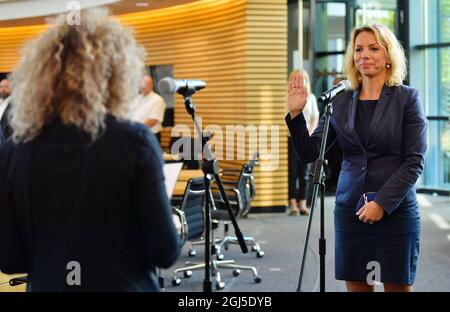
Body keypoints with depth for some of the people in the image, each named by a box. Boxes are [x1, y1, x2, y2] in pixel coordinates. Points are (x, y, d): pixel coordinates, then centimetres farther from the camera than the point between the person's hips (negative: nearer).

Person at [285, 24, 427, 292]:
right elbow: (310, 153, 5)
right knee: (357, 285, 5)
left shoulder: (407, 98, -1)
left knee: (397, 285, 2)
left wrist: (382, 203, -15)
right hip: (350, 209, 3)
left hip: (395, 210, -3)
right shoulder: (340, 103, 8)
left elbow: (414, 161, -7)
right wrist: (296, 114, -8)